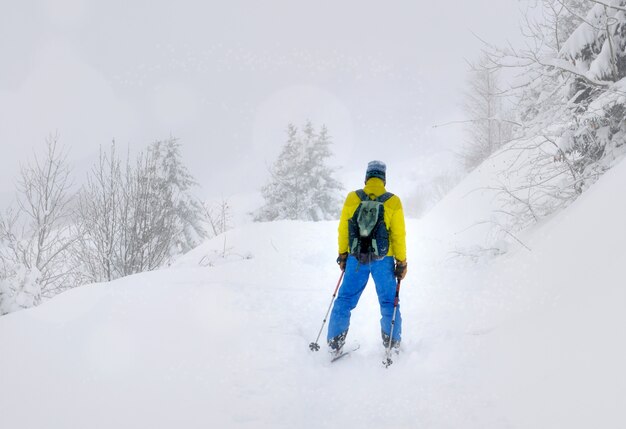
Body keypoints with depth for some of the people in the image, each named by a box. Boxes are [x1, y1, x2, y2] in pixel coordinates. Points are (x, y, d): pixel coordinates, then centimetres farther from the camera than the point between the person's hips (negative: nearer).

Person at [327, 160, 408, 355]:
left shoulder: (352, 198, -4)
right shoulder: (393, 202, -7)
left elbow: (343, 230, 2)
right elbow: (399, 235, -5)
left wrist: (342, 254, 13)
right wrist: (401, 262, 3)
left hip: (356, 258, 1)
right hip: (383, 260, -1)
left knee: (345, 299, 12)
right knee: (388, 301, 13)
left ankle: (335, 342, 14)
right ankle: (393, 343, 20)